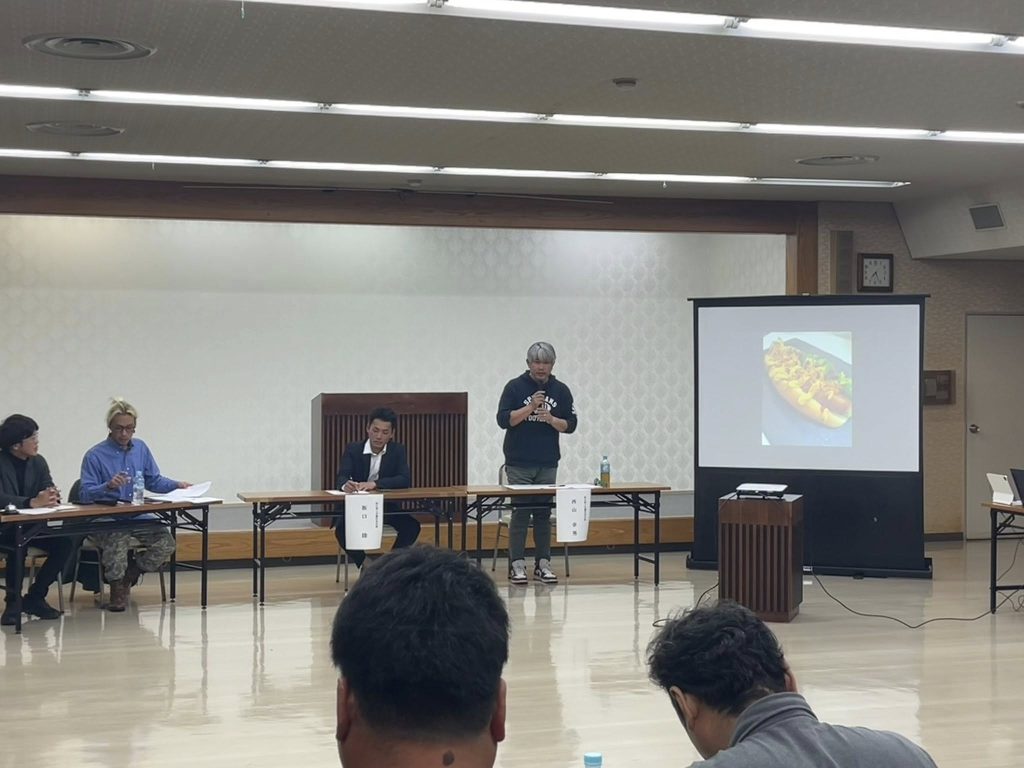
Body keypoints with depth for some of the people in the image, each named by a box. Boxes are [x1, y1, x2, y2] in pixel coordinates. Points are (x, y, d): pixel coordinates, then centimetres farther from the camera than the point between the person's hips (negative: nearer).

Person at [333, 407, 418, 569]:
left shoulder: (398, 451, -3)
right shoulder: (353, 449, -5)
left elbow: (405, 480, -18)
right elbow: (340, 479, -18)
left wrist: (375, 484, -35)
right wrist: (346, 485, -46)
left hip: (388, 505, 1)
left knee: (412, 526, -23)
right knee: (341, 528, -29)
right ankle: (364, 565, -7)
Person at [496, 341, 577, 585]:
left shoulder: (561, 390, 6)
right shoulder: (515, 387, -3)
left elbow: (570, 425, 5)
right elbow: (503, 420, -9)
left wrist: (551, 419, -14)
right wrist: (531, 406, -19)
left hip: (548, 464, 3)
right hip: (519, 464, -3)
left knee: (544, 513, 6)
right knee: (520, 512, -3)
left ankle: (543, 564, 11)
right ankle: (517, 564, 2)